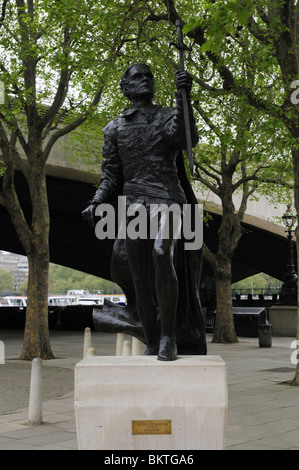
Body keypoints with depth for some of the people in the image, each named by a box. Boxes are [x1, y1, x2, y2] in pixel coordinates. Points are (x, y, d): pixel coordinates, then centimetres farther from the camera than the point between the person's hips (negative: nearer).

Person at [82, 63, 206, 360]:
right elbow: (111, 176, 14)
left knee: (162, 254, -28)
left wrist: (184, 97, -21)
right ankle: (152, 344, 12)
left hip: (168, 200, -3)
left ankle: (168, 337, -19)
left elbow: (188, 139, -10)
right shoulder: (115, 129, 17)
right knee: (140, 279, -1)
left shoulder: (169, 116, 13)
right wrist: (96, 203, -4)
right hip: (134, 204, 3)